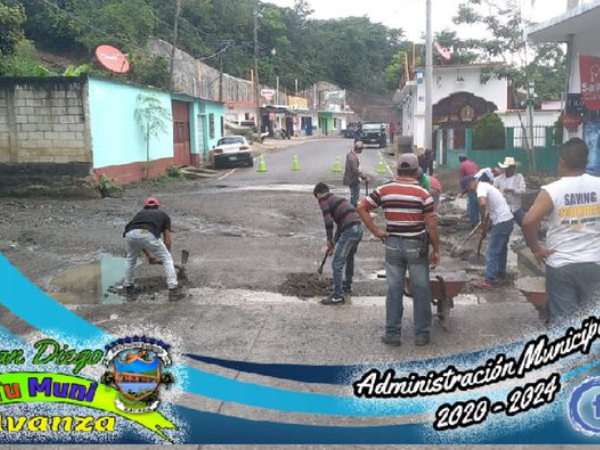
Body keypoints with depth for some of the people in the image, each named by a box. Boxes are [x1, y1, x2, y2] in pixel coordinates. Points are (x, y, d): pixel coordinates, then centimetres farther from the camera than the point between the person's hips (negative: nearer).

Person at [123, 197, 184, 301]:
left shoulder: (140, 213, 40)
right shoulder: (164, 215, 32)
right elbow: (168, 241, 27)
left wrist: (148, 255, 58)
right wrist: (166, 256, 44)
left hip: (130, 234, 4)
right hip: (148, 234, -4)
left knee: (131, 259, 34)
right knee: (167, 259, 15)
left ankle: (128, 286, 44)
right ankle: (173, 290, 9)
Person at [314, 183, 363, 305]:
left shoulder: (323, 199, 2)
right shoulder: (337, 198, 27)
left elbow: (328, 221, -11)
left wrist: (329, 240, 2)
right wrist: (334, 243, 32)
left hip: (350, 230, -9)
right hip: (358, 228, 9)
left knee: (337, 264, 0)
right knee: (349, 258, 29)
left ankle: (338, 296, 5)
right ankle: (347, 285, 45)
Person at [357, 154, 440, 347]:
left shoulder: (384, 190, -1)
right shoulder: (423, 193, -9)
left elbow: (361, 208, -3)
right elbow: (431, 225, -10)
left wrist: (376, 231, 0)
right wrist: (436, 250, 0)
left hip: (393, 244, 2)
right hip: (416, 246, -2)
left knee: (394, 290, 8)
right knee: (421, 290, 9)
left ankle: (392, 333, 13)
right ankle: (422, 333, 16)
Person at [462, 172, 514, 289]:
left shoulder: (481, 187, -13)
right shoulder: (486, 186, 19)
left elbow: (483, 204, -32)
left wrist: (483, 223, -17)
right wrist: (486, 226, 19)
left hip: (501, 222, -10)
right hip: (508, 220, 10)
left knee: (492, 252, -2)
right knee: (502, 249, 24)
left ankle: (489, 280, 3)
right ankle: (501, 273, 38)